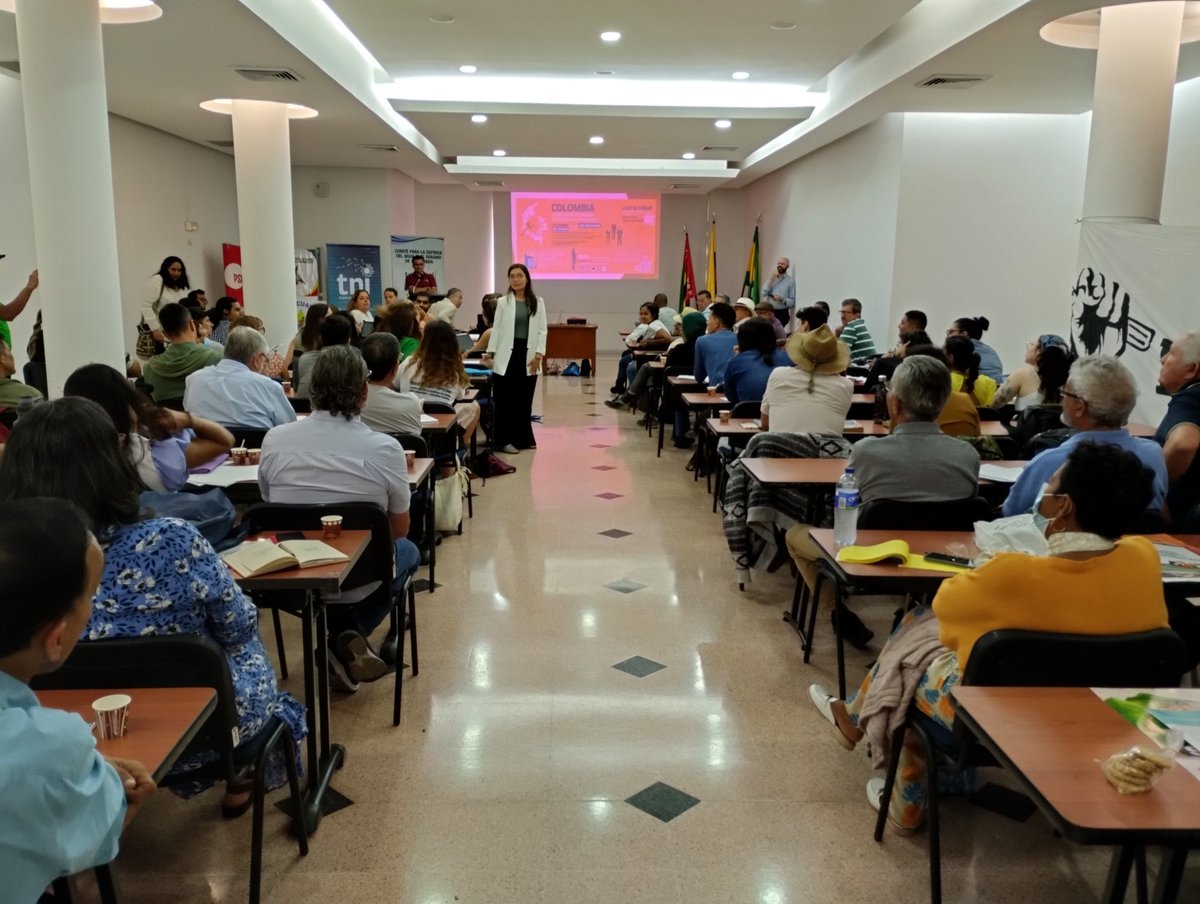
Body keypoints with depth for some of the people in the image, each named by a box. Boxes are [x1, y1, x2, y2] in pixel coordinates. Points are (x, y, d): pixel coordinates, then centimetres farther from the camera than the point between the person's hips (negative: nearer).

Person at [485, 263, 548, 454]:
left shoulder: (538, 302, 6)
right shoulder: (503, 302, 4)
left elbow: (542, 330, 3)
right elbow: (496, 329, 3)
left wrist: (538, 355, -7)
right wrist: (489, 353, -4)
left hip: (528, 355, 2)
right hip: (507, 355, -1)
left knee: (525, 399, 8)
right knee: (506, 399, 0)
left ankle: (524, 438, 20)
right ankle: (505, 440, 6)